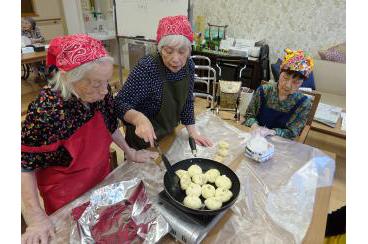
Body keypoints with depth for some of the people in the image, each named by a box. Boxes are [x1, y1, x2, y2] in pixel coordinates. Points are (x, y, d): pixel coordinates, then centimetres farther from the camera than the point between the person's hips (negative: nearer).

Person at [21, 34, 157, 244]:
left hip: (104, 178, 5)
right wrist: (36, 216, -21)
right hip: (67, 198, -4)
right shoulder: (47, 110, -32)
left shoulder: (101, 93, -18)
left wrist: (130, 153, 5)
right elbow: (25, 165, -21)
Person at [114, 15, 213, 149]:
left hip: (169, 135, 5)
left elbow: (187, 101, -1)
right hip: (144, 139, -5)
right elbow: (120, 103, -25)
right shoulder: (146, 68, -28)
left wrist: (192, 132, -3)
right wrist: (139, 118, -43)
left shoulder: (189, 66, -11)